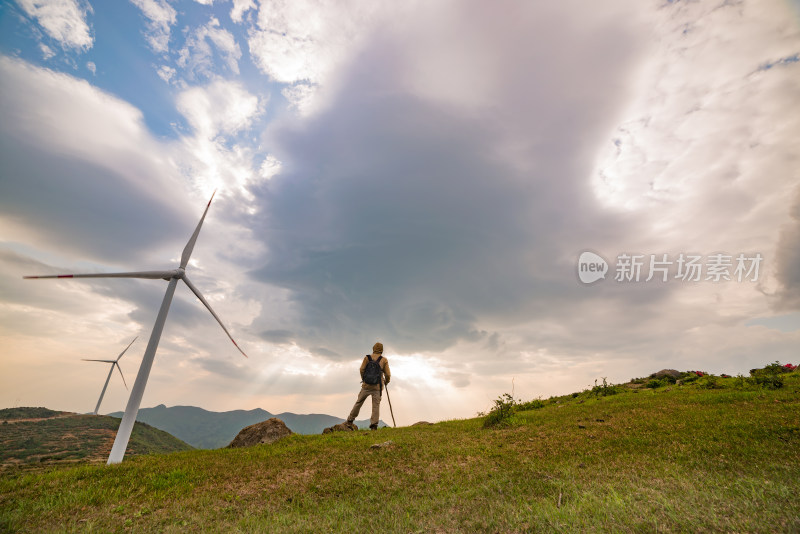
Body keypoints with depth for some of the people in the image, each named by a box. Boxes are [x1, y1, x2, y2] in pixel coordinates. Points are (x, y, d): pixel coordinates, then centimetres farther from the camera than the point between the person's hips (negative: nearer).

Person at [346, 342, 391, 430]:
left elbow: (362, 370, -5)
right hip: (377, 387, -1)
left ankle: (350, 420, 22)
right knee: (376, 405, 5)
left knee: (359, 402, 14)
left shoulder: (367, 358, 1)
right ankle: (374, 425, -2)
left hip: (366, 385, 1)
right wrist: (386, 382, 18)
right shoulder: (384, 360, 0)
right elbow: (387, 374, -2)